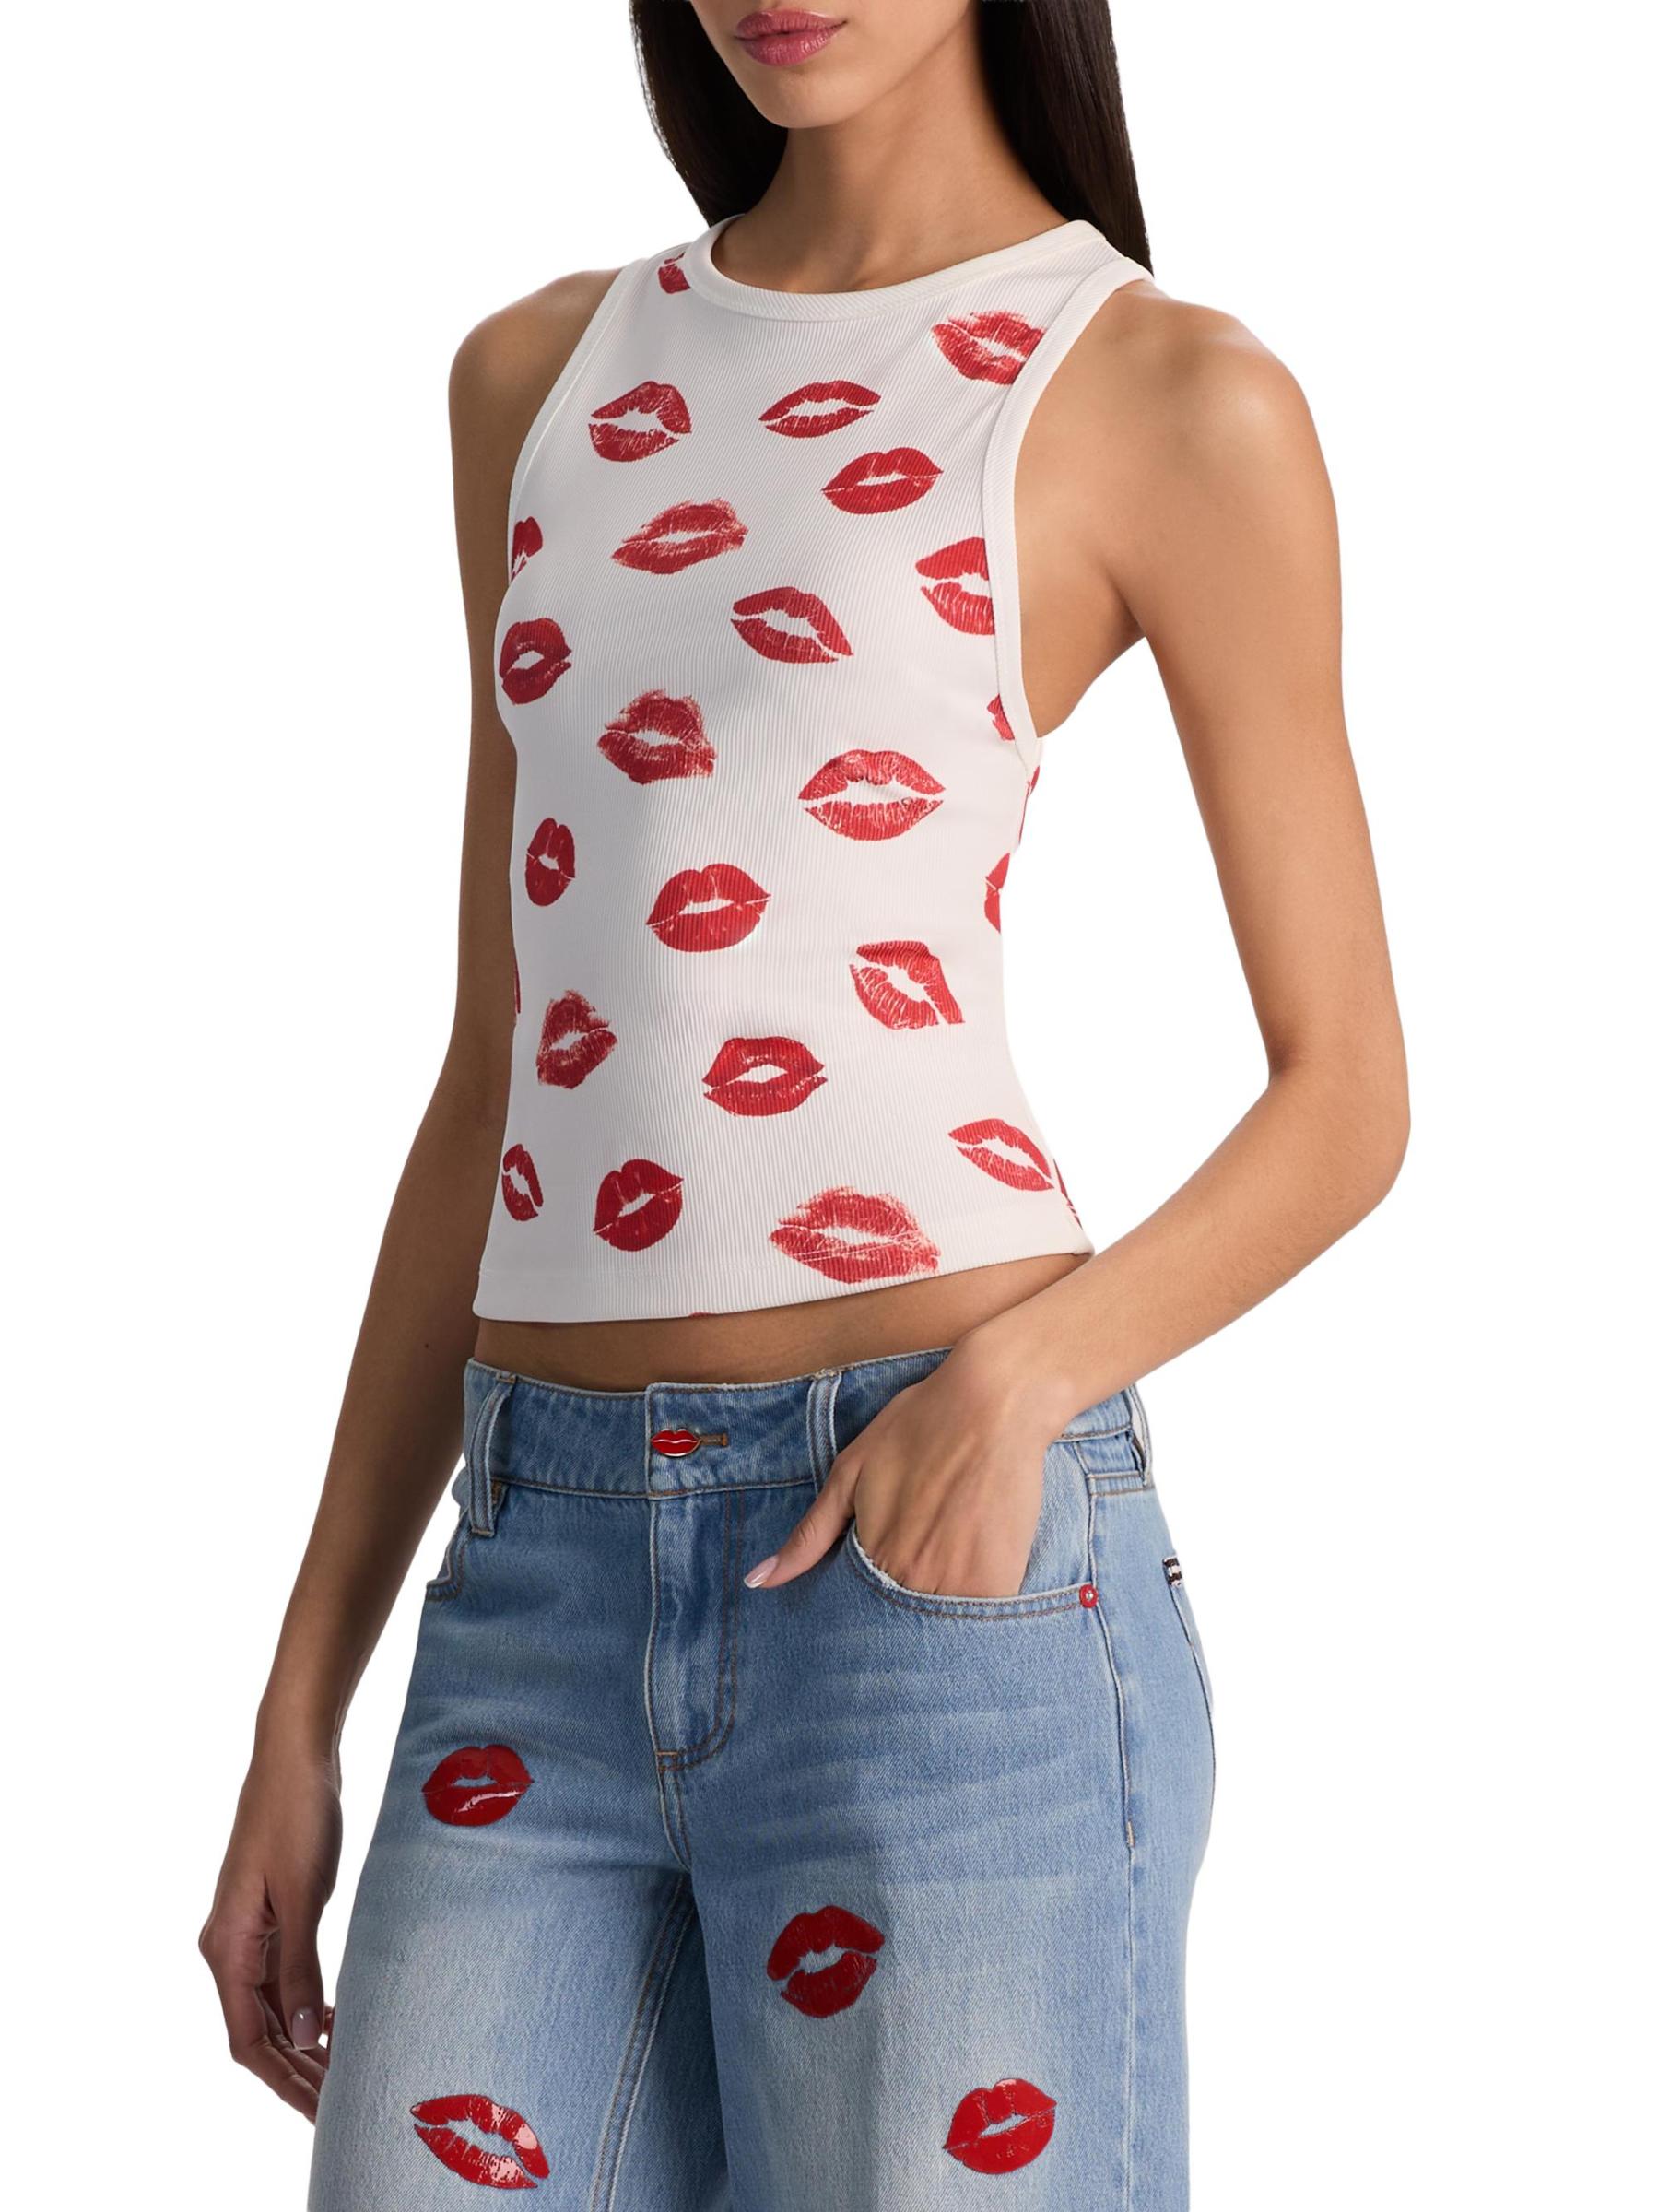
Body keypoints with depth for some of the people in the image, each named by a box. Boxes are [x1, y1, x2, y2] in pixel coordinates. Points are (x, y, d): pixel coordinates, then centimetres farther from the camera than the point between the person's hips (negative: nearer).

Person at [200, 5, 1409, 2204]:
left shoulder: (1181, 401, 0)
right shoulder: (543, 379, 16)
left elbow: (1347, 1098, 3)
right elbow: (503, 1082, 16)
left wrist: (1020, 1380, -17)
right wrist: (302, 1703, 13)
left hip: (937, 1556, -5)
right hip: (549, 1597, 5)